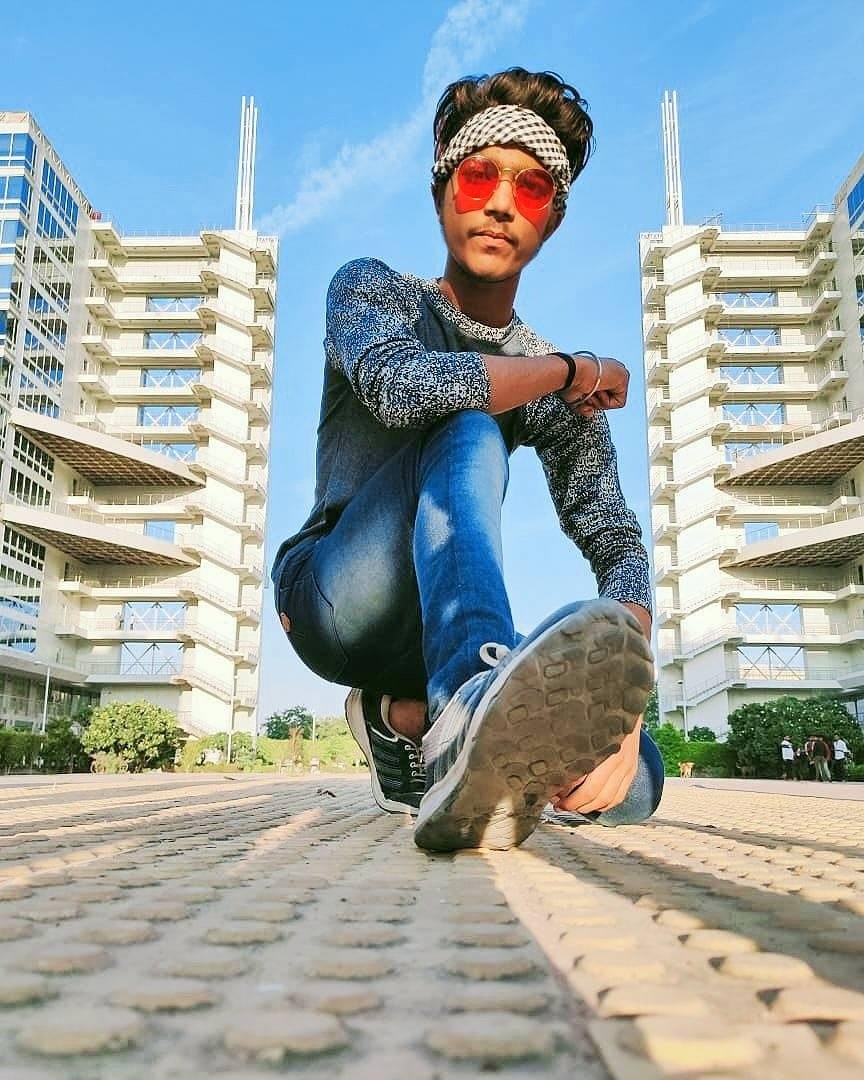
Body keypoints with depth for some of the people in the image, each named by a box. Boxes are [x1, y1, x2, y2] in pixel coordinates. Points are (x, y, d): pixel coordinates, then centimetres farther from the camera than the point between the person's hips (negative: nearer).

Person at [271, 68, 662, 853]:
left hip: (431, 632, 4)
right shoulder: (372, 288, 3)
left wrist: (620, 701, -22)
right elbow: (399, 388, -23)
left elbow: (619, 545, -3)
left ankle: (407, 717, -1)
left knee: (634, 779, -19)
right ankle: (476, 704, -49)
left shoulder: (566, 394, 9)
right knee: (469, 432, -29)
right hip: (333, 599, -3)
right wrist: (572, 369, -10)